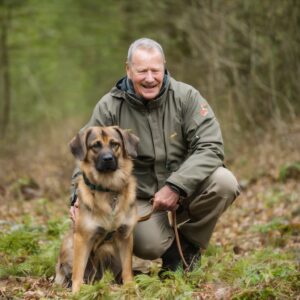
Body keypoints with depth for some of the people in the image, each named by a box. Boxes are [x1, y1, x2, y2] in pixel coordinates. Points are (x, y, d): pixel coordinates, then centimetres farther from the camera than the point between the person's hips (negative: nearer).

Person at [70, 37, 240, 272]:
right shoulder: (110, 107, -6)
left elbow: (211, 147, -17)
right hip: (140, 197, -1)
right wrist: (80, 196, -19)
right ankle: (168, 248, 11)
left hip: (185, 188, 1)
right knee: (150, 246, -30)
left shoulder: (186, 97, -9)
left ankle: (187, 244, -3)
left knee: (224, 182, -28)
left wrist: (176, 186, -28)